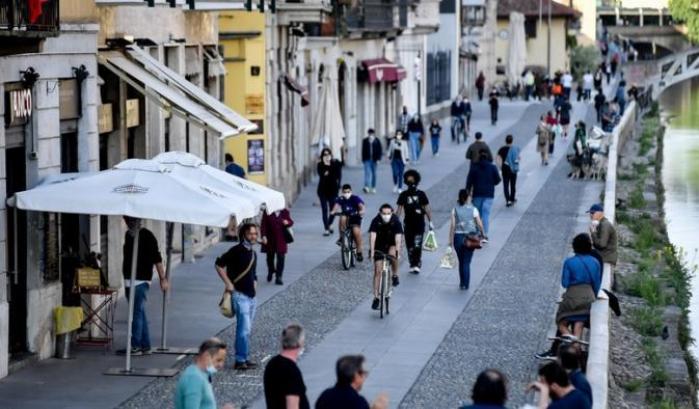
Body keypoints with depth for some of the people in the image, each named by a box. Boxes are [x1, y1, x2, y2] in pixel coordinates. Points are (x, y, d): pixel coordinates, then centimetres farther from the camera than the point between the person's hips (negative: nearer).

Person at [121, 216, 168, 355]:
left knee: (137, 313, -9)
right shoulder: (128, 235, 14)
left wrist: (163, 278, -15)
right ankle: (145, 346, 14)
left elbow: (157, 259, -11)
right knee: (140, 313, 10)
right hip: (128, 281, 8)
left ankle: (136, 346, -9)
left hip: (141, 281, -8)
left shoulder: (147, 236, -8)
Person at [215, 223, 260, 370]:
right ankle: (241, 360, -8)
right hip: (240, 295, -8)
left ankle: (244, 359, 17)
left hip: (251, 296, 8)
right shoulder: (237, 250, -12)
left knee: (246, 329, 12)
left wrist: (254, 285, 15)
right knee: (244, 329, -12)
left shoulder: (253, 253, 14)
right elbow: (219, 264, -12)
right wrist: (228, 283, -14)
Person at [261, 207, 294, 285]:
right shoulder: (267, 212, -7)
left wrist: (287, 223, -19)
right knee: (270, 257, 15)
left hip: (281, 240, 1)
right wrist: (263, 236, -16)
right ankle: (270, 272, 43)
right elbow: (263, 225, -8)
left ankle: (278, 277, 3)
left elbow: (291, 222, 5)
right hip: (270, 240, 0)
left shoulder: (285, 212, -1)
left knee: (281, 258, -3)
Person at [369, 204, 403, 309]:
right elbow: (372, 236, -30)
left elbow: (398, 237, -30)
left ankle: (395, 275, -5)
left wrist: (397, 252, -42)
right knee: (378, 271, -5)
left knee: (392, 255, -34)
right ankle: (376, 298, 0)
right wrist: (371, 251, -41)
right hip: (379, 247, 0)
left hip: (391, 245, 0)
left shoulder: (395, 221, -23)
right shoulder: (376, 221, -22)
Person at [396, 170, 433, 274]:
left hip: (419, 224, -2)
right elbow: (399, 209, 6)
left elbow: (427, 208, 3)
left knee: (417, 245, -12)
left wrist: (430, 222, -1)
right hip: (408, 223, 2)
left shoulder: (421, 194, 0)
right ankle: (413, 265, 15)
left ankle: (417, 265, -10)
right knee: (409, 246, 5)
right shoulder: (403, 195, 4)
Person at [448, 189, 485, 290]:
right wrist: (482, 234, 14)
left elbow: (452, 226, -6)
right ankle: (465, 284, 0)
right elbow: (479, 224, -5)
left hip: (458, 237, 1)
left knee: (461, 261, 16)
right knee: (466, 262, 4)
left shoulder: (455, 210, -2)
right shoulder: (473, 209, -5)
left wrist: (451, 240, -2)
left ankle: (462, 283, 23)